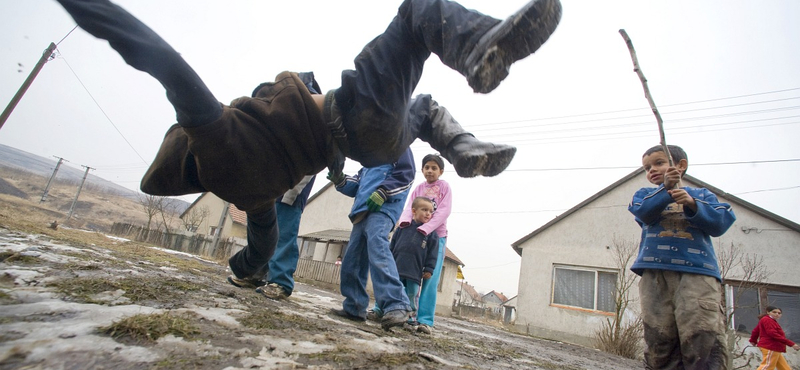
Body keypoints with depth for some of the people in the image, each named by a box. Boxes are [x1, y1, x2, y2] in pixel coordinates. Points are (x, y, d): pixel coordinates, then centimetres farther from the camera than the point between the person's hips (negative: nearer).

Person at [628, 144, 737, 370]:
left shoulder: (701, 194, 21)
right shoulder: (645, 194, 21)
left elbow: (720, 223, 4)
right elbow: (644, 213, -2)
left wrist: (692, 205, -11)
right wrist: (666, 188, -11)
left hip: (697, 271, 0)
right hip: (655, 271, 1)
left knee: (704, 338, -15)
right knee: (659, 340, -3)